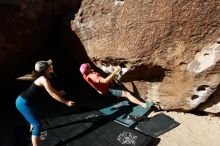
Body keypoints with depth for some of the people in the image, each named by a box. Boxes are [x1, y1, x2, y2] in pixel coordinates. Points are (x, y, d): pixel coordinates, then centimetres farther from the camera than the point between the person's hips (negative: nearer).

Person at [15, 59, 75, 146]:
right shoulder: (44, 79, -23)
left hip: (22, 100, 11)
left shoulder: (42, 77, 6)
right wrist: (66, 102, -14)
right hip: (23, 103, -11)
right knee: (37, 125, -7)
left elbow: (51, 89, 23)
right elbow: (53, 95, -21)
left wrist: (58, 92, 38)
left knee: (33, 116, 36)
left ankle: (32, 128, 65)